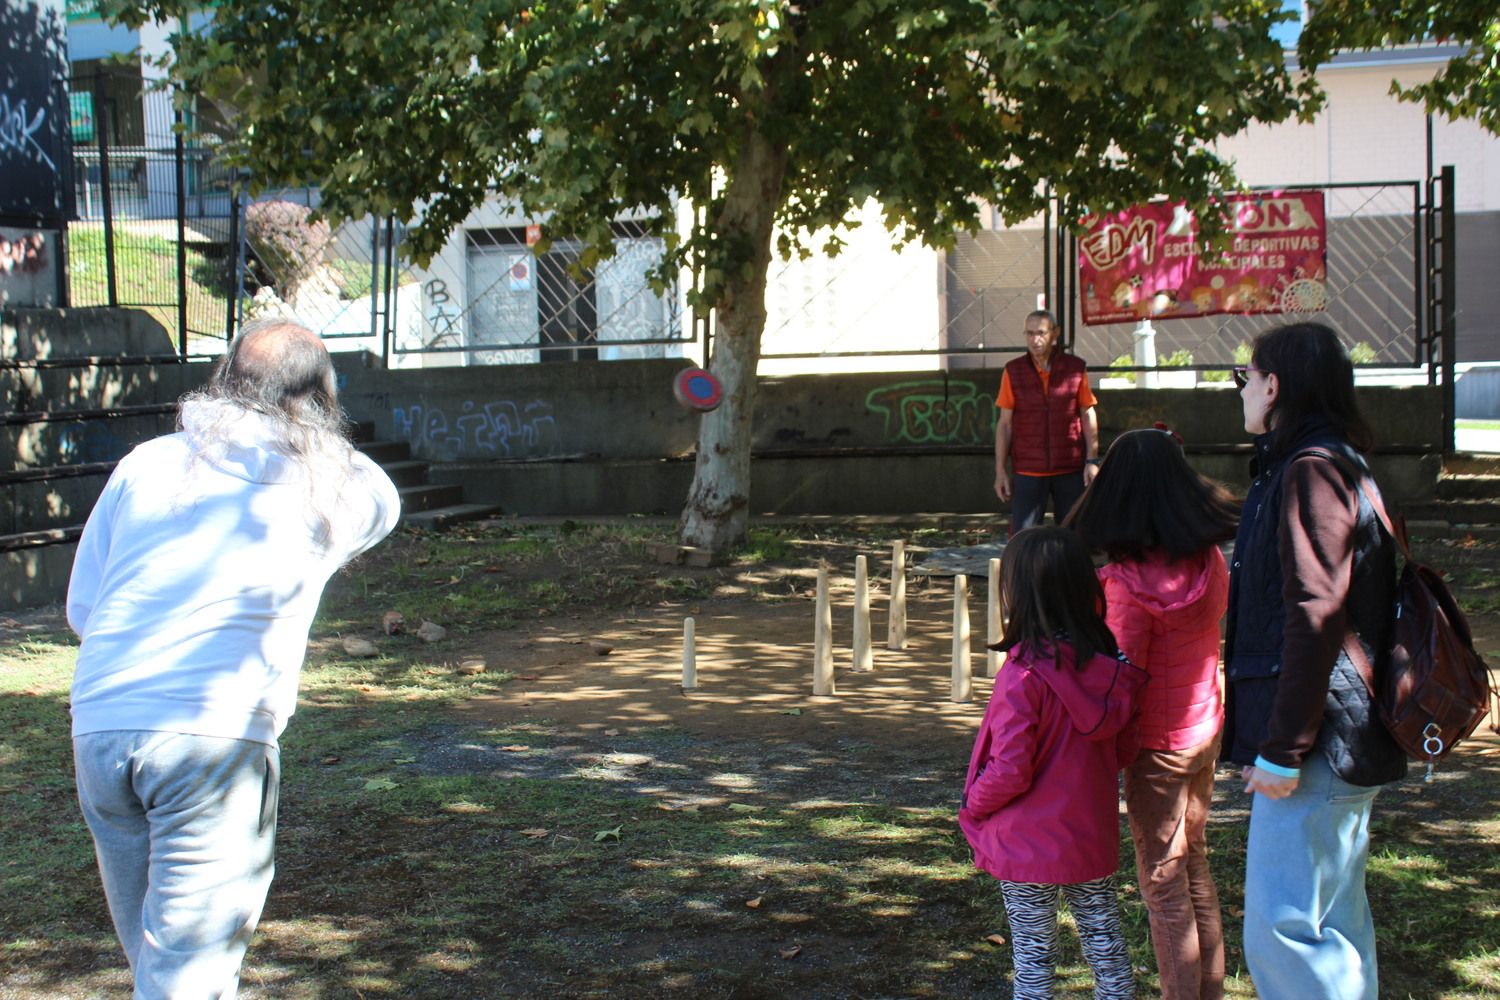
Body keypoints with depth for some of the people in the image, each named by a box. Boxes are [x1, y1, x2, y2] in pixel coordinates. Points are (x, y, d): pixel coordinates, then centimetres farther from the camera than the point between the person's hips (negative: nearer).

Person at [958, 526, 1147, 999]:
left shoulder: (1026, 674, -24)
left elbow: (1010, 770, -22)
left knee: (1033, 954, 6)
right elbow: (1123, 748, 8)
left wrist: (974, 805, -5)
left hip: (1028, 846, -6)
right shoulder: (1109, 667, -3)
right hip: (1094, 837, 6)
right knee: (1105, 940, 17)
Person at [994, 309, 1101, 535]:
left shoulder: (1075, 368, 1)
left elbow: (1088, 415, 6)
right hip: (1027, 471, -1)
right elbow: (1005, 423, 3)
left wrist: (1092, 460, -1)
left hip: (1071, 469, 1)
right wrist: (1000, 470, 0)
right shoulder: (1013, 371, 1)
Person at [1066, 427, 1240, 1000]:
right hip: (1207, 730, 7)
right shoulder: (1209, 558, -5)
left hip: (1159, 743, -7)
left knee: (1162, 881, 6)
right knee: (1194, 866, 21)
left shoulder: (1129, 581, -24)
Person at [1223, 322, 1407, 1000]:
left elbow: (1316, 617, -23)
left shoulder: (1312, 471, -16)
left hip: (1314, 743, -11)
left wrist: (1283, 748, -22)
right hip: (1343, 741, 11)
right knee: (1335, 923, 17)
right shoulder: (1334, 464, 18)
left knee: (1283, 930, -10)